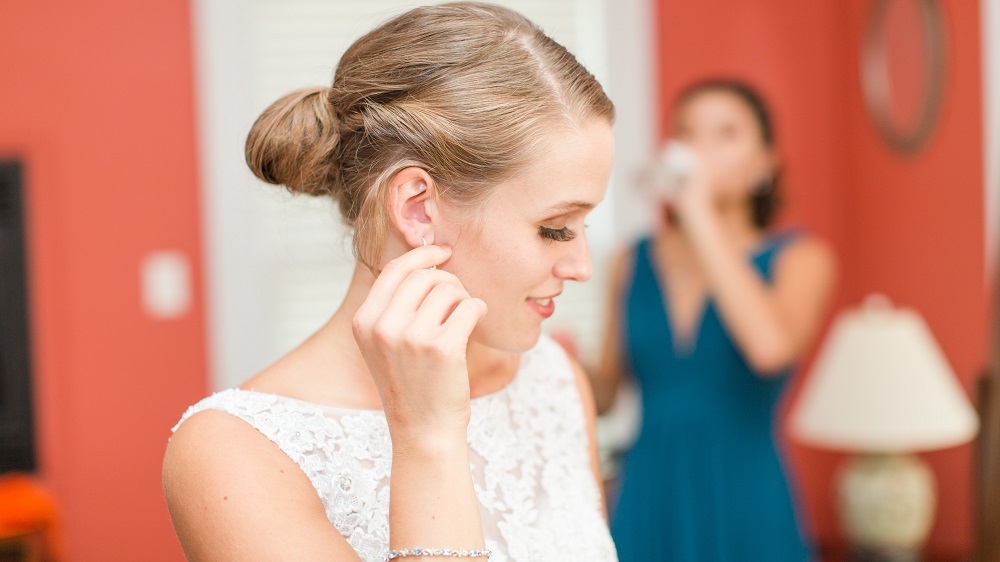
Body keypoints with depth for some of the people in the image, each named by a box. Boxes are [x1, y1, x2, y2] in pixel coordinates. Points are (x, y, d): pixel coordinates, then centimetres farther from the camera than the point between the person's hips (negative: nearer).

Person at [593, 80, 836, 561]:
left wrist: (700, 214, -20)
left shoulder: (798, 256, -3)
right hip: (649, 499, 3)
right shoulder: (634, 263, 6)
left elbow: (770, 347, -25)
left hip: (745, 504, -2)